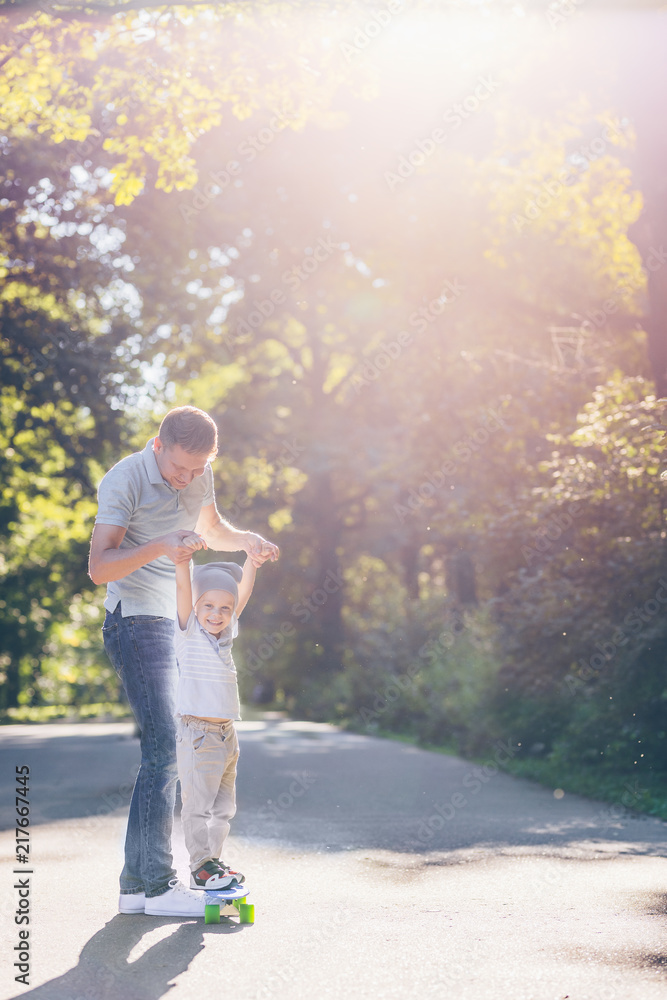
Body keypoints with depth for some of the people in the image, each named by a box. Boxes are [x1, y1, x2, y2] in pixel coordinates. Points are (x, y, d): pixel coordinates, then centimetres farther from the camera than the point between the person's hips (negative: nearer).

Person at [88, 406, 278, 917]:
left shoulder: (200, 474, 7)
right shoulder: (125, 480, -15)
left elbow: (213, 530, 26)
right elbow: (99, 567, -22)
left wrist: (246, 541, 5)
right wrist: (159, 546, -37)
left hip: (177, 624, 8)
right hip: (137, 621, -8)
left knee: (166, 751, 7)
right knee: (163, 747, -16)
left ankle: (136, 882, 13)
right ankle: (155, 885, -11)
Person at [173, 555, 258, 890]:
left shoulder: (225, 634, 11)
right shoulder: (189, 632, -4)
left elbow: (243, 590, 11)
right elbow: (183, 585, -15)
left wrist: (253, 559, 2)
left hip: (227, 736, 7)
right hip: (197, 734, -7)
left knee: (222, 806, 11)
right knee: (198, 803, -4)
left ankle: (213, 860, 20)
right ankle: (201, 866, 2)